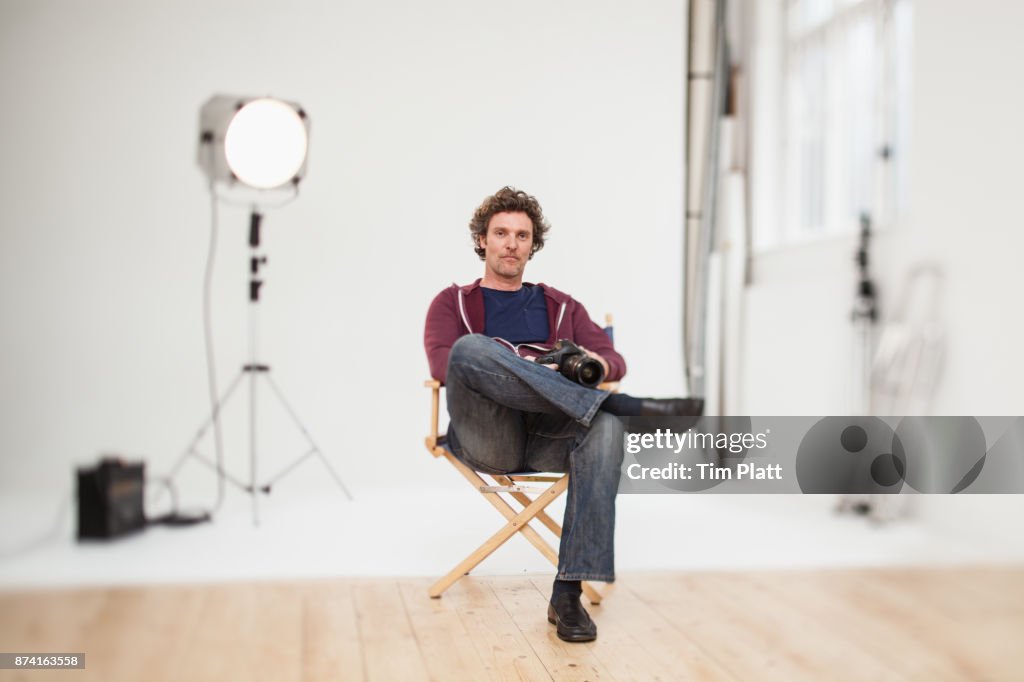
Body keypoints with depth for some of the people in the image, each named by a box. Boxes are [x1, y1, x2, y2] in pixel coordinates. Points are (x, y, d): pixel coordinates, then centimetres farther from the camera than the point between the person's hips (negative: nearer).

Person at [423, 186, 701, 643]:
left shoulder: (561, 307, 28)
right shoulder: (452, 303, 20)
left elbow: (614, 361, 16)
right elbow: (441, 362, -1)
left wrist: (597, 364, -10)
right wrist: (513, 368, -17)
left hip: (549, 437, 2)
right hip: (487, 440, -2)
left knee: (604, 427, -34)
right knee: (470, 347, -32)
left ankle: (568, 595, -35)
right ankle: (623, 403, -32)